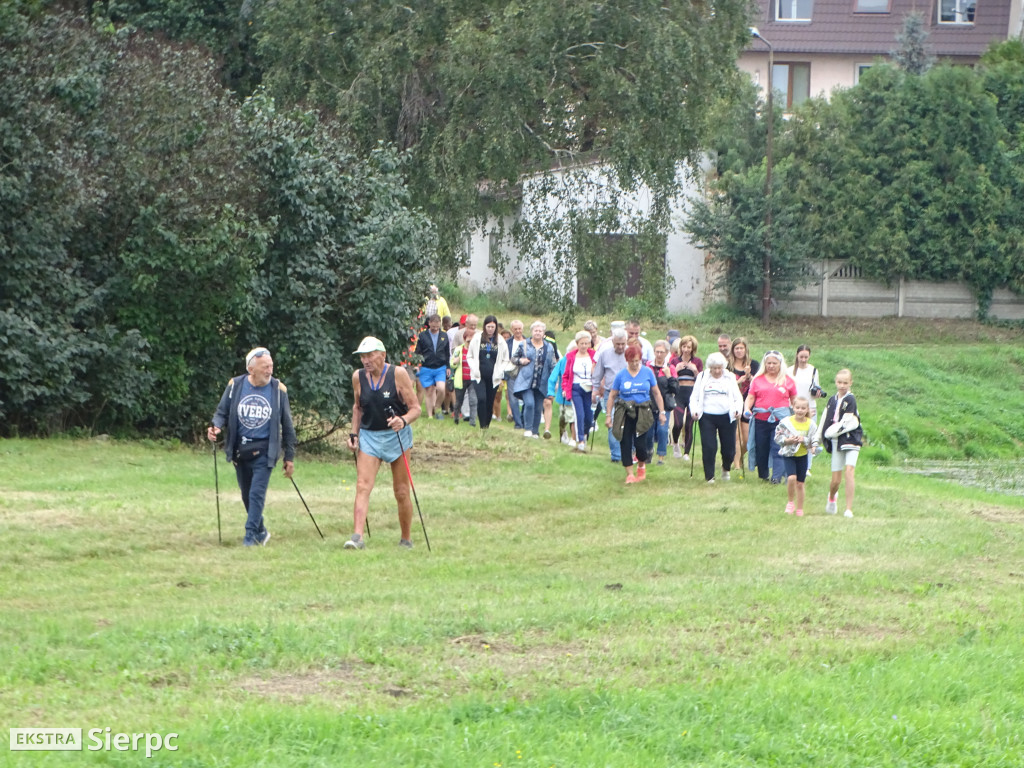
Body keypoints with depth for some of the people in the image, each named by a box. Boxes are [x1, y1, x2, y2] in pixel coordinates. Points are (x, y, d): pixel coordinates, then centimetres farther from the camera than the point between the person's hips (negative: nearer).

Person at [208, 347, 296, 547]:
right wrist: (216, 427, -15)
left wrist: (289, 457, 5)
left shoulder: (278, 390, -4)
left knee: (257, 493, -12)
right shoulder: (235, 386, -2)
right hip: (240, 451, 3)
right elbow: (222, 412, 9)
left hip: (264, 451, -3)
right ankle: (261, 531, 29)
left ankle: (251, 535, -6)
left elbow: (287, 426, 3)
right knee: (247, 495, 12)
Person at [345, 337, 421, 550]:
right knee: (362, 486, -14)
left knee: (401, 492, 4)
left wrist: (403, 420, -28)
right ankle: (358, 537, -24)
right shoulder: (358, 377, 1)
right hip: (368, 436, 2)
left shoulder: (398, 374, -9)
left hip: (396, 436, -2)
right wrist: (354, 434, 6)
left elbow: (415, 408, -8)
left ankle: (406, 539, 18)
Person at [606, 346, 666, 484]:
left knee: (640, 443, -8)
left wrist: (661, 412, 8)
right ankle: (629, 474, 7)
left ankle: (641, 465, 22)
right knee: (625, 444, -3)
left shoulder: (647, 372, 2)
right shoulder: (621, 375, 2)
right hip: (624, 413, 1)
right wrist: (609, 415, 6)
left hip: (642, 413, -1)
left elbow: (656, 393, 10)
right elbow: (612, 396, 8)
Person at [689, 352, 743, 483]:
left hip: (726, 417, 0)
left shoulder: (730, 378, 9)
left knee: (729, 448, 2)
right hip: (707, 417, 0)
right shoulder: (702, 377, 8)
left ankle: (726, 469, 33)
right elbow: (694, 397, 8)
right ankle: (709, 476, 2)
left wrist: (738, 409, -11)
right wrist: (694, 410, -10)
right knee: (708, 448, -8)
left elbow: (738, 397, 8)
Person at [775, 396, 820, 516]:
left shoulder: (811, 424, -4)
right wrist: (788, 441, -21)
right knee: (791, 478, -21)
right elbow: (778, 437, -4)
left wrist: (804, 440, -23)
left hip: (803, 455, 2)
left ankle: (800, 509, 21)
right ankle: (791, 502, 2)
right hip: (789, 454, -2)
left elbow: (814, 441, -4)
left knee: (800, 483, 7)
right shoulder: (786, 422, -9)